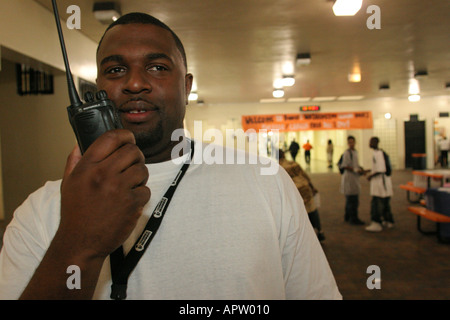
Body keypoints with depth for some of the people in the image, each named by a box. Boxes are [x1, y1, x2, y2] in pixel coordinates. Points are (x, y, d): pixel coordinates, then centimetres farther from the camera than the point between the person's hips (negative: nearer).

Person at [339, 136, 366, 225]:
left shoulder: (355, 151, 15)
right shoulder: (347, 152, -13)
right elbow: (344, 166, -18)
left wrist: (361, 168, 7)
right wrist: (355, 170, -21)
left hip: (355, 178, 10)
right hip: (349, 178, -9)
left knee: (350, 199, 16)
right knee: (352, 199, -7)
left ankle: (348, 217, 26)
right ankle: (353, 219, 1)